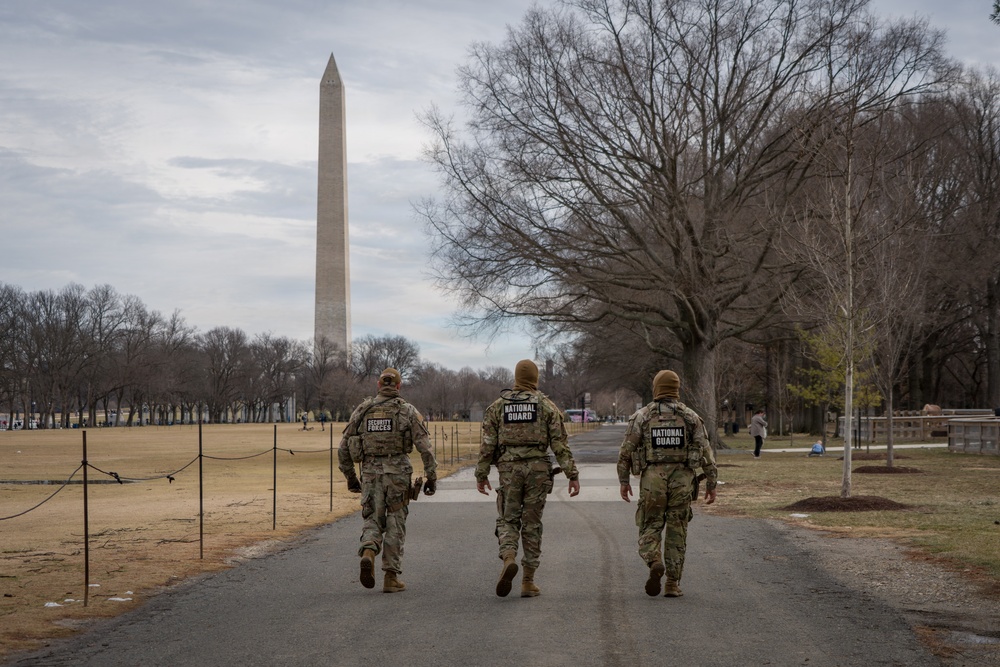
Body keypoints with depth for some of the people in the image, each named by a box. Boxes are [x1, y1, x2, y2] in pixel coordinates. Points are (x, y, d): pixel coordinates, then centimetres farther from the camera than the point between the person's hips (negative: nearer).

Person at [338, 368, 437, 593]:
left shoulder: (362, 410, 7)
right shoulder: (408, 411, 0)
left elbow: (344, 448, 8)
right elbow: (424, 447, -7)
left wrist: (350, 478, 18)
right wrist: (432, 477, 1)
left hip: (370, 474, 2)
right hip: (397, 474, -1)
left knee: (373, 520, 11)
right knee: (395, 525, 8)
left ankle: (368, 553, -19)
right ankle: (391, 577, 7)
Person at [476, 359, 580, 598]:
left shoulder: (498, 406, 6)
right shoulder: (547, 406, 2)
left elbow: (487, 444, 3)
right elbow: (559, 444, -3)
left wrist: (481, 474, 9)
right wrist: (572, 475, -1)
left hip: (509, 469, 0)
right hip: (538, 468, 0)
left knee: (507, 519, 10)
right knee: (532, 523, 7)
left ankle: (508, 558, -21)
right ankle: (528, 581, 8)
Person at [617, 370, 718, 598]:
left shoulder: (641, 416, 0)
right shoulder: (691, 416, 3)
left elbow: (626, 451, -1)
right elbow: (706, 453, 1)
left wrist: (623, 481, 9)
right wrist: (712, 483, 7)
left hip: (652, 479, -1)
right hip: (682, 480, 1)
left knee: (650, 528, 9)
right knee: (676, 533, 9)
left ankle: (655, 563, -19)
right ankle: (672, 584, 8)